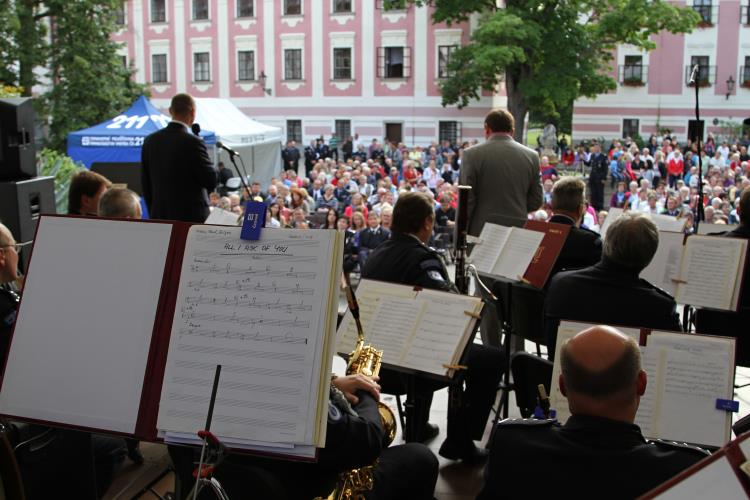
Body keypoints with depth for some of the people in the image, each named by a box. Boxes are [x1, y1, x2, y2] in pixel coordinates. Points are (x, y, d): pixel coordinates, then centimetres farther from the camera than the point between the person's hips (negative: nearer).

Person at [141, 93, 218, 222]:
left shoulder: (150, 141, 5)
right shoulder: (193, 142, -14)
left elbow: (145, 183, 11)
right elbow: (211, 181, -12)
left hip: (159, 216, 6)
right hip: (192, 216, -6)